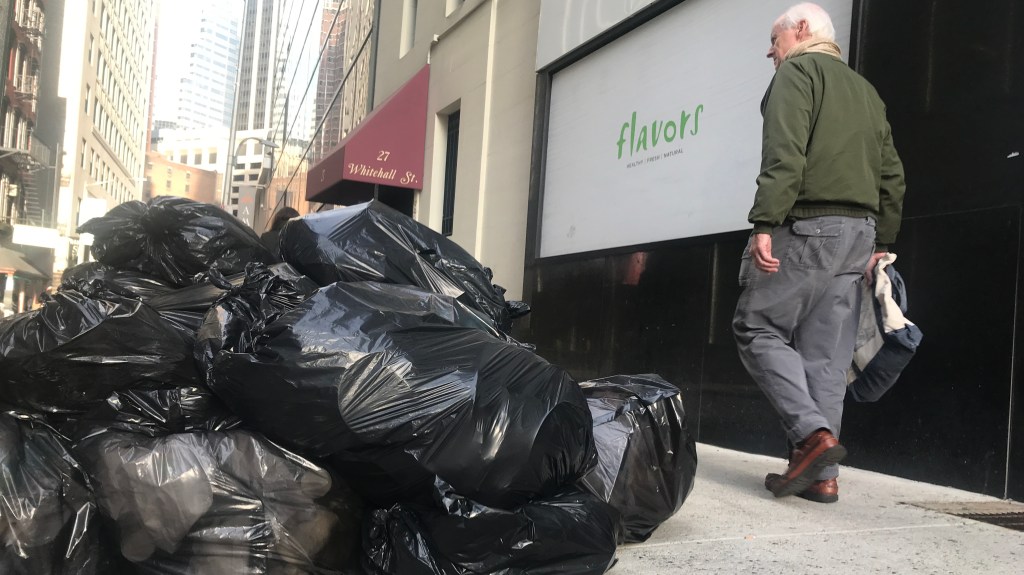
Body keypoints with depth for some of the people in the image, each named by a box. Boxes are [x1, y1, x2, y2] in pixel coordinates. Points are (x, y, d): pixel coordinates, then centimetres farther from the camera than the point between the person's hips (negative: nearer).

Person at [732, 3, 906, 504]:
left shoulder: (797, 71, 2)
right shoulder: (865, 91, 25)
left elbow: (784, 154, -15)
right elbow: (892, 176, 19)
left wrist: (764, 223, -21)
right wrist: (880, 243, 19)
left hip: (806, 226, -7)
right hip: (858, 233, 8)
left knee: (758, 329, -1)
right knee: (827, 354, 6)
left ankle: (814, 434, -15)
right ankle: (821, 473, 5)